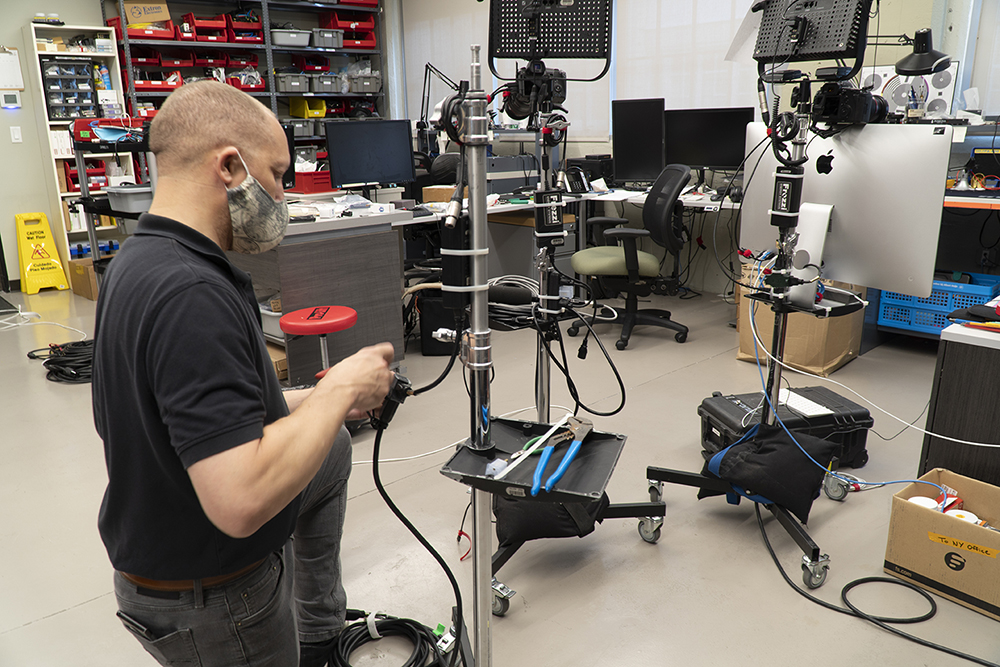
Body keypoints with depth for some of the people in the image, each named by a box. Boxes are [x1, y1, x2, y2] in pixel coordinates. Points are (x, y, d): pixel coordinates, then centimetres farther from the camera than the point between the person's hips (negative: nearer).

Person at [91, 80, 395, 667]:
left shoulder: (139, 261, 0)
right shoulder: (190, 295, -33)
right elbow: (241, 500, -37)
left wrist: (314, 402, 6)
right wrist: (338, 390, -24)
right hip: (212, 601, -9)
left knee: (334, 446, 26)